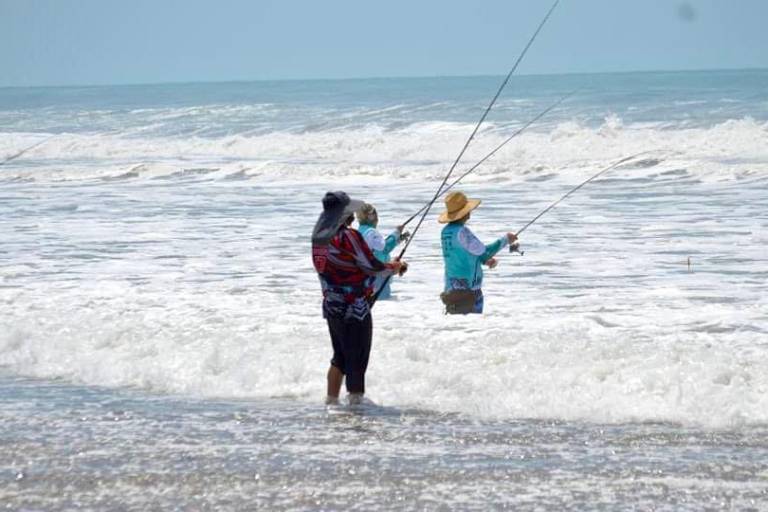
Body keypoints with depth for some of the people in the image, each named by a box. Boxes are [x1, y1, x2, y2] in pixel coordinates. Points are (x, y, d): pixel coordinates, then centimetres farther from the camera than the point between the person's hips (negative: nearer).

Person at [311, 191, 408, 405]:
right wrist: (397, 267, 4)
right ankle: (356, 400, 2)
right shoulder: (348, 236, -18)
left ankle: (332, 400, 25)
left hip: (331, 305, 8)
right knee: (357, 361, 0)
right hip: (354, 309, -8)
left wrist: (388, 265, 18)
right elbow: (372, 267, -14)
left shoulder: (319, 237, 6)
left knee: (340, 357, 20)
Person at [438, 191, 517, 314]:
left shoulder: (446, 231, 11)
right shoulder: (461, 232, -16)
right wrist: (505, 240, 1)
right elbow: (483, 251, -11)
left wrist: (485, 260, 6)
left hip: (451, 286, 9)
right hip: (467, 289, -9)